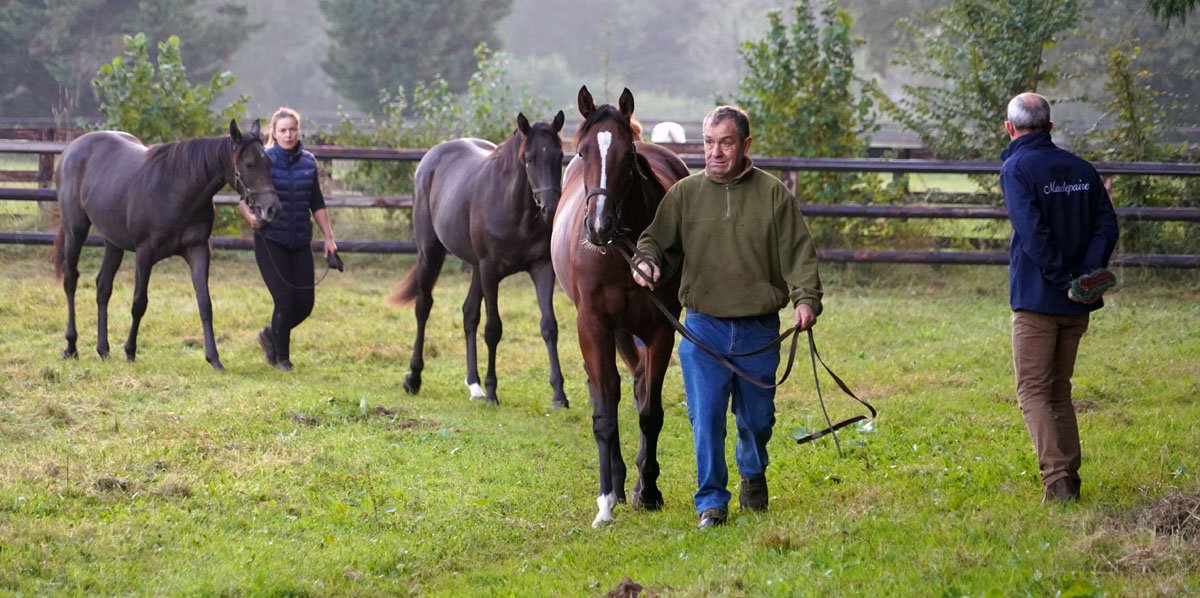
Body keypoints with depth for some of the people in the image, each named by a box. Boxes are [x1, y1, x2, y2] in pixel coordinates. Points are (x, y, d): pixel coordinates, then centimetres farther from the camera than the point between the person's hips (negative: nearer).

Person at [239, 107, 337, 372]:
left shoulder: (308, 162, 5)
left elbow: (317, 204, 12)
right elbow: (244, 197, -6)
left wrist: (329, 237, 8)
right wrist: (250, 216, -26)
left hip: (301, 242, 4)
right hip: (270, 241, -4)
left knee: (305, 303, 3)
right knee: (285, 300, -7)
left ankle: (271, 335, 30)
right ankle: (281, 357, 13)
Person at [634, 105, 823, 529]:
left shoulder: (774, 195, -1)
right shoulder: (685, 194, 2)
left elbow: (799, 254, -4)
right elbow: (657, 240, 7)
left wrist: (806, 299, -19)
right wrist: (646, 261, -17)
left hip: (759, 330, 0)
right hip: (703, 328, 0)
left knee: (757, 416, 14)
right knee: (706, 418, -5)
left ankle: (753, 474, 42)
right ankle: (711, 502, 5)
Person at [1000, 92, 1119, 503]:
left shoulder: (1016, 169, -8)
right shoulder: (1082, 169, 10)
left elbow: (1033, 233, -19)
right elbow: (1107, 225, 1)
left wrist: (1065, 280, -15)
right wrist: (1089, 277, -9)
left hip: (1036, 298, -6)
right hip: (1077, 304, 6)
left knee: (1033, 391, -2)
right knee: (1059, 390, 17)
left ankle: (1057, 477, -16)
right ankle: (1069, 478, 15)